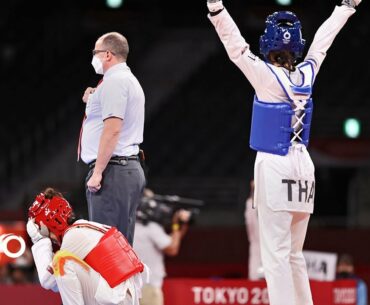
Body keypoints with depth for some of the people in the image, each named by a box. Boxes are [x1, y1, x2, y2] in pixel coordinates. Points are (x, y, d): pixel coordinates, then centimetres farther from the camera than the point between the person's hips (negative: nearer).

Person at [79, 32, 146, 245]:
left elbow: (113, 129, -20)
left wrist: (98, 172, -20)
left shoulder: (114, 82, -10)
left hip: (113, 171, -11)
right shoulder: (130, 80, 23)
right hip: (130, 169, 11)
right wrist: (92, 103, 19)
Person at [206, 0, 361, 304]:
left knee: (276, 253, -8)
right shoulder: (308, 74, 4)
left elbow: (235, 45, -14)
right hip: (303, 167, 6)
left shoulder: (266, 76, -10)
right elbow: (323, 39, 17)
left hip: (274, 166, -6)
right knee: (294, 254, 13)